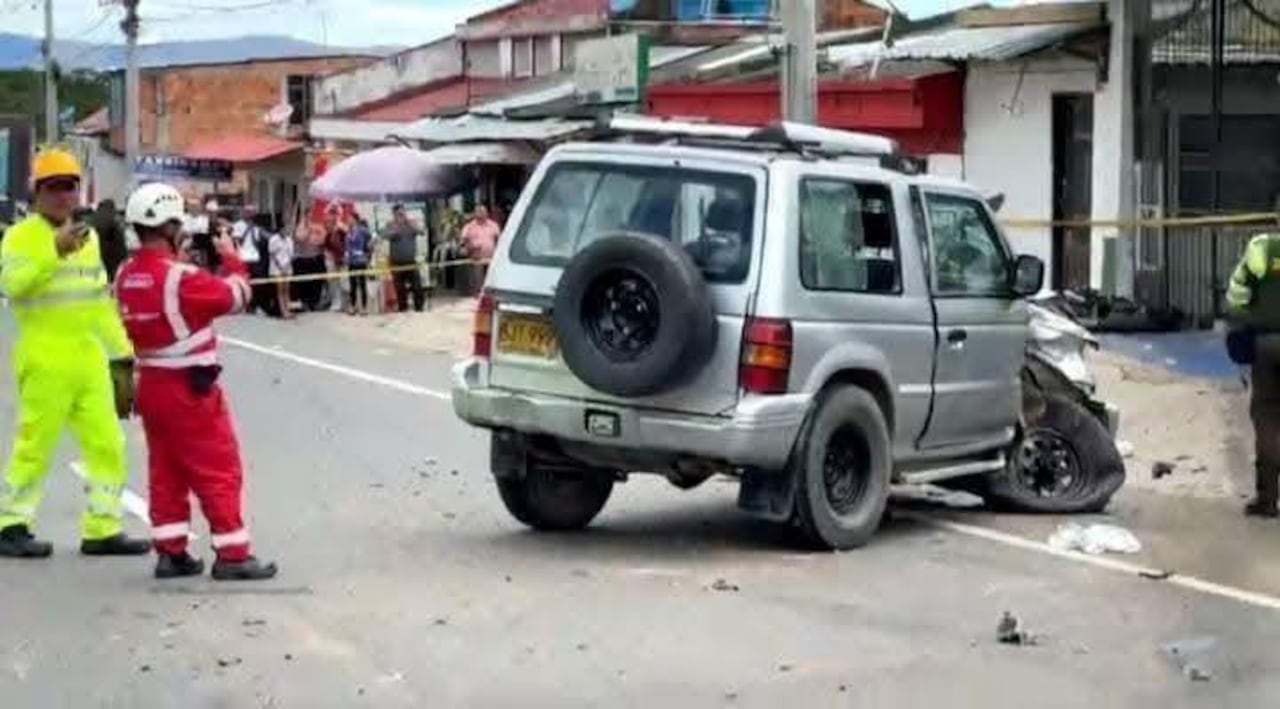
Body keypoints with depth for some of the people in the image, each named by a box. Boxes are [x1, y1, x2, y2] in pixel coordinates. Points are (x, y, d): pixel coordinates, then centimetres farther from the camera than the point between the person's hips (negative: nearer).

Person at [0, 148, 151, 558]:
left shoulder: (88, 236, 18)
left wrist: (120, 351, 23)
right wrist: (55, 250, -30)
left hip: (90, 359, 7)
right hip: (45, 360, -7)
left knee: (107, 444, 7)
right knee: (35, 445, -4)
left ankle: (103, 528, 13)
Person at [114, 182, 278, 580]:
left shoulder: (126, 276, 2)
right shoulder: (181, 277, -21)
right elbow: (235, 297, -9)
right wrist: (231, 259, 6)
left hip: (150, 383, 8)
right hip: (189, 387, -8)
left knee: (166, 470, 14)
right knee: (220, 471, 0)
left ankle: (170, 552, 16)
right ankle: (232, 555, 2)